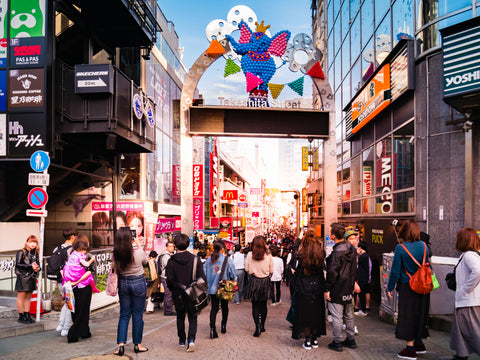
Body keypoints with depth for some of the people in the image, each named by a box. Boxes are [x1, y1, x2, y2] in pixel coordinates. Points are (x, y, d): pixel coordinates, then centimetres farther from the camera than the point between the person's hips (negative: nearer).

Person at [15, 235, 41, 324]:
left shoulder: (35, 253, 12)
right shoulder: (21, 252, -6)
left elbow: (38, 264, 17)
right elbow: (18, 264, -14)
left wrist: (37, 268, -7)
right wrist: (30, 266, -20)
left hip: (32, 277, 6)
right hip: (22, 277, -6)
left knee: (28, 297, 11)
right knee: (21, 296, -1)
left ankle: (27, 315, 18)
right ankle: (21, 316, 7)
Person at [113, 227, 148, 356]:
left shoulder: (115, 254, -12)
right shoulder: (138, 252, -20)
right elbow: (145, 261, 1)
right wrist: (139, 246, 6)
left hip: (123, 283, 3)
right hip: (138, 282, -3)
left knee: (124, 315, 13)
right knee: (137, 315, 8)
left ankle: (121, 344, 7)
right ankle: (137, 344, 18)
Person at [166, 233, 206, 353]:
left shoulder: (171, 261, -9)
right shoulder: (195, 259, -8)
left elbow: (169, 280, -6)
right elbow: (202, 277, -6)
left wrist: (173, 290, 12)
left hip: (178, 294, 0)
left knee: (180, 317, 18)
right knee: (192, 318, 8)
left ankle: (182, 340, 28)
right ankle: (191, 339, -11)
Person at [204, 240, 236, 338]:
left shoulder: (209, 259, -1)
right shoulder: (227, 260, -9)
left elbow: (204, 273, 2)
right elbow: (233, 275, -5)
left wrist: (207, 283, 13)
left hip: (212, 288, 2)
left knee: (214, 308, 4)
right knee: (224, 307, 17)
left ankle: (212, 328, -12)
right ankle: (223, 326, 27)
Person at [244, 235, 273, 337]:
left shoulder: (250, 255, -10)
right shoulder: (268, 255, -9)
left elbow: (246, 269, -1)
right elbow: (271, 270, 0)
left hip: (254, 282, -1)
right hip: (265, 282, 1)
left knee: (255, 306, 4)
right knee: (263, 305, 15)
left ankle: (257, 327, -7)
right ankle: (262, 326, 24)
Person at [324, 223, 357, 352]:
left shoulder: (337, 252, -22)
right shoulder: (351, 248, 4)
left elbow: (332, 272, -21)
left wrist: (327, 289, -14)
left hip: (337, 290, -8)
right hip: (348, 289, 8)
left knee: (337, 317, 1)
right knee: (348, 315, 18)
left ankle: (337, 342, 9)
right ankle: (350, 340, 27)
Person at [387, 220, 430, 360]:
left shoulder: (401, 248, -15)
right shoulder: (424, 246, 0)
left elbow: (395, 270, -12)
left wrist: (390, 288, -3)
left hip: (407, 287, -5)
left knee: (408, 317, 4)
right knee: (419, 314, 19)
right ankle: (419, 344, 31)